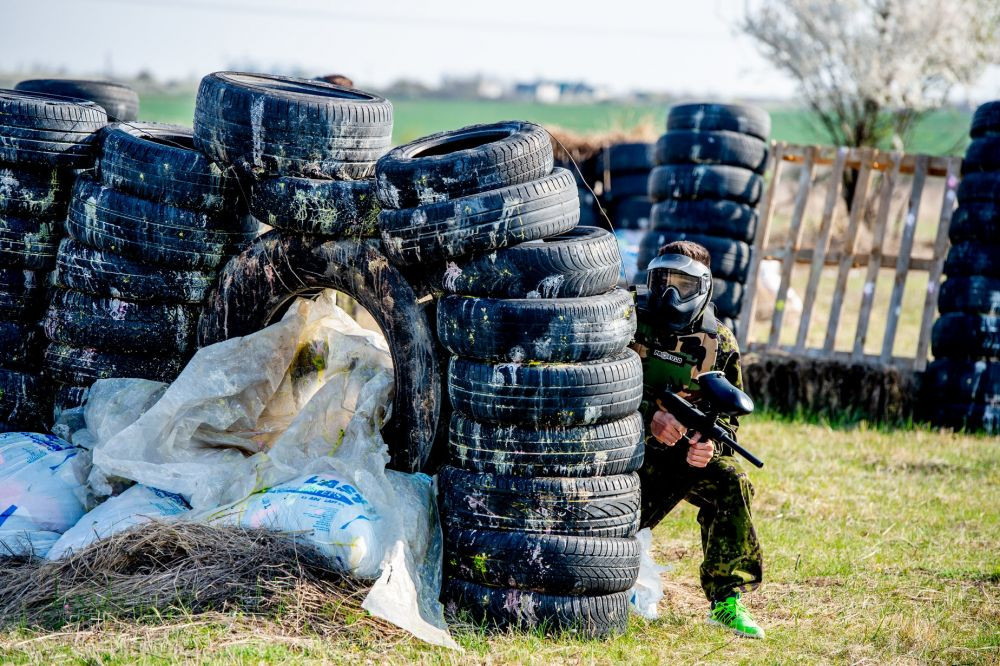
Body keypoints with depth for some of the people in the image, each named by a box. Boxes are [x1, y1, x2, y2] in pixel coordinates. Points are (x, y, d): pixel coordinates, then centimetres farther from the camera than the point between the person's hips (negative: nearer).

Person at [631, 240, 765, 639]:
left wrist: (708, 443, -20)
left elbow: (728, 414, 4)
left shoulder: (719, 344, 0)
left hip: (688, 454, 1)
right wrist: (650, 415, -29)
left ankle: (726, 601, -20)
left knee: (731, 482, -29)